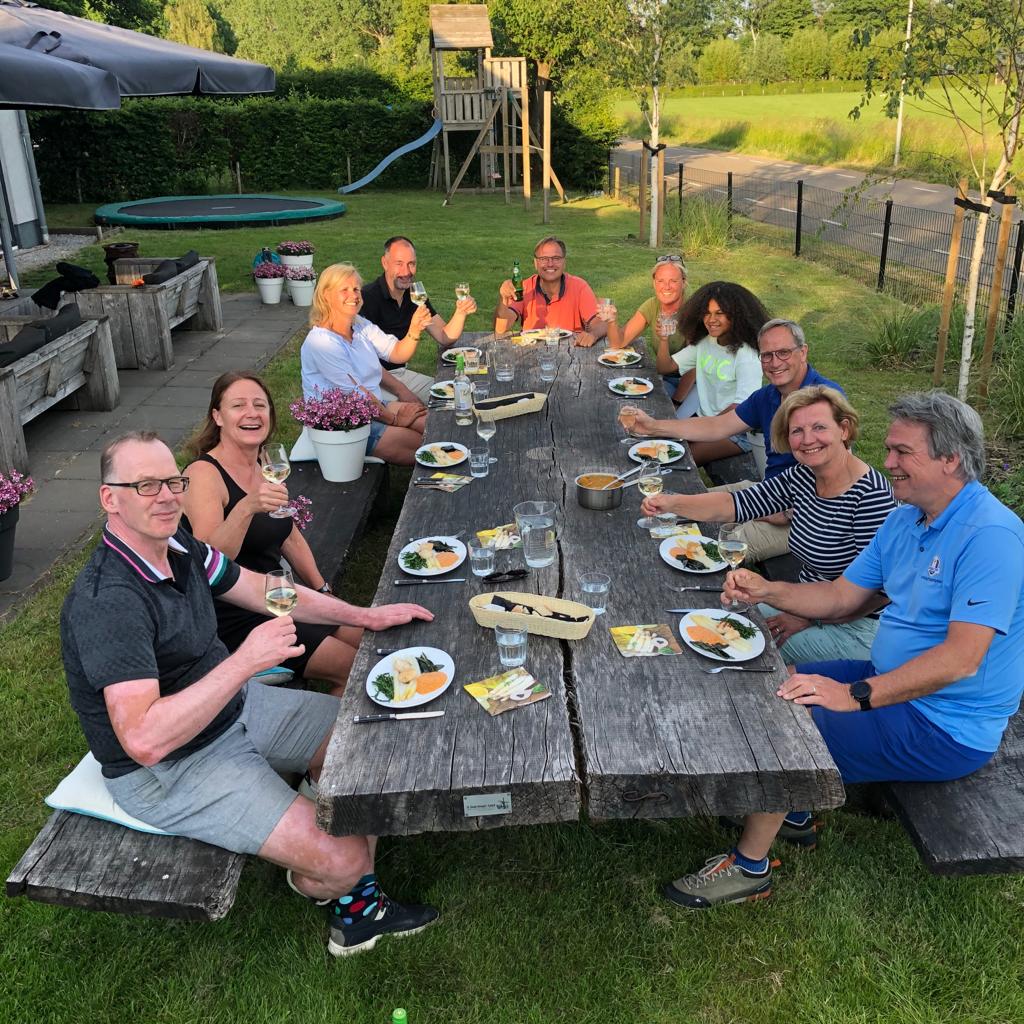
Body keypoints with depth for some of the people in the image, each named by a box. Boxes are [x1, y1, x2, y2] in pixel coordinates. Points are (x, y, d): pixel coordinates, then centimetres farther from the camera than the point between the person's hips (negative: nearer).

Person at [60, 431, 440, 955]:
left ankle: (357, 902, 22)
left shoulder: (176, 545, -2)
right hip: (169, 772, -9)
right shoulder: (109, 601, -30)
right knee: (342, 858, -18)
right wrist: (244, 662, -39)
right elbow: (144, 740, -38)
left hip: (235, 707, 9)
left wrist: (364, 616, 10)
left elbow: (261, 589, 12)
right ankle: (313, 884, 23)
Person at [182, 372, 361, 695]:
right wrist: (246, 507, -43)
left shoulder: (263, 465, 7)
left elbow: (291, 537, 17)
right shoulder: (203, 474, -18)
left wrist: (323, 592, 8)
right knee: (353, 669, -12)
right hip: (235, 620, -8)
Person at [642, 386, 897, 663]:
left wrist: (805, 618, -16)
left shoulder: (872, 495, -24)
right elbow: (738, 504, -3)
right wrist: (672, 503, -18)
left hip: (854, 627, -7)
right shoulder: (802, 477, 0)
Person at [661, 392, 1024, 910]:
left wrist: (857, 695, -34)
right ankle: (792, 812, 25)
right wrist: (765, 590, -5)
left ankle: (748, 867, 4)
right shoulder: (903, 520, 6)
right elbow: (841, 597, 10)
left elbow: (961, 658, -31)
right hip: (893, 681, 9)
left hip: (946, 728, -9)